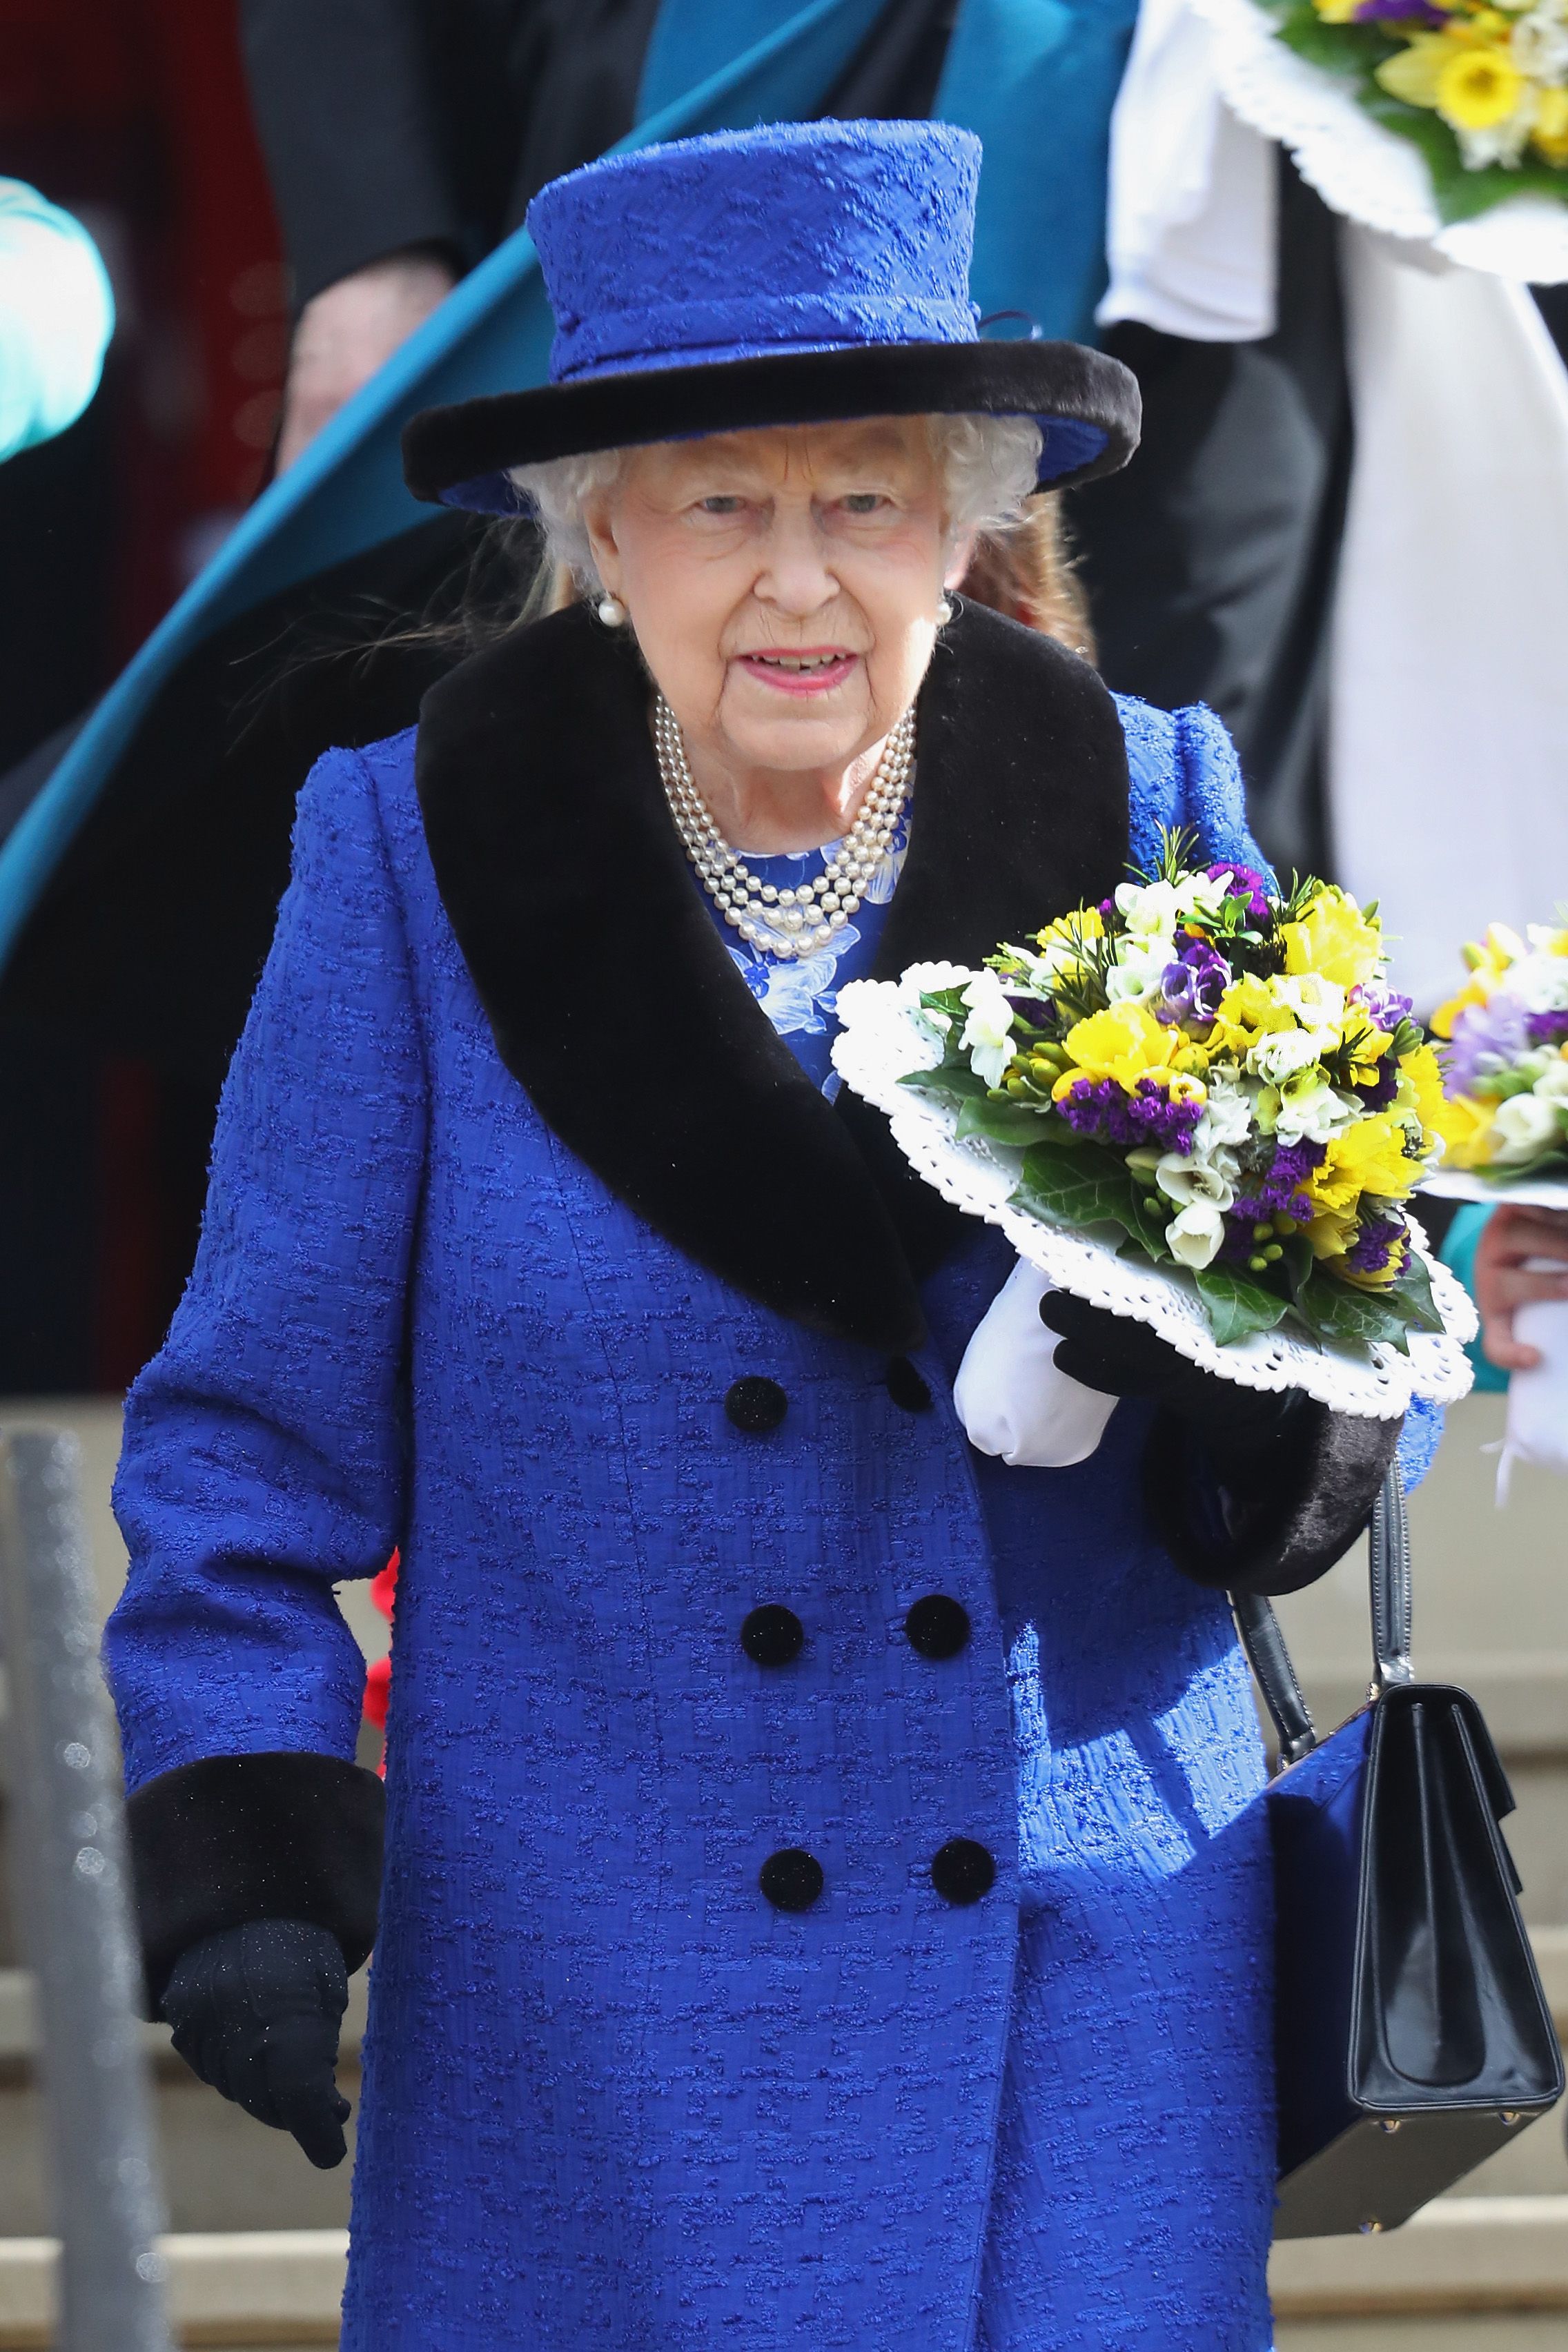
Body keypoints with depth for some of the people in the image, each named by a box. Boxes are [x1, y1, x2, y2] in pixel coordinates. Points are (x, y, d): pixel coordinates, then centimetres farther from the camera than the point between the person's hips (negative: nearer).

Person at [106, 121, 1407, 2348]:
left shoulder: (1150, 821, 2)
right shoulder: (416, 859, -2)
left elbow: (1349, 1412, 4)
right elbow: (259, 1432, 1)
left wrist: (1246, 1376, -19)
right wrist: (243, 1858, -10)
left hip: (1083, 1993, 1)